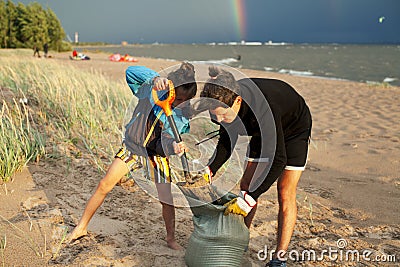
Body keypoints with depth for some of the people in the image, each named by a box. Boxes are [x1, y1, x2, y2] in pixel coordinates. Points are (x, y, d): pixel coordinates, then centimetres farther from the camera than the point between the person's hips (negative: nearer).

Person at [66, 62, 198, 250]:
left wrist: (173, 146, -48)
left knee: (167, 199, 1)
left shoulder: (184, 114, -14)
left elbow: (167, 137, -24)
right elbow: (132, 72, -28)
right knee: (104, 185, -5)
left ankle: (171, 238, 28)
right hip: (133, 147, 0)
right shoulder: (152, 90, -16)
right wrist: (155, 79, -44)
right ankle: (81, 227, 15)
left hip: (156, 155, 0)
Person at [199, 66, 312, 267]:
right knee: (246, 185, 2)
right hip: (263, 131, 6)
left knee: (285, 194, -8)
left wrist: (248, 199, -42)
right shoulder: (226, 101, -26)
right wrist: (210, 170, -25)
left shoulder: (263, 108, -45)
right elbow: (227, 141, -9)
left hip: (294, 129, -6)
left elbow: (278, 160, -41)